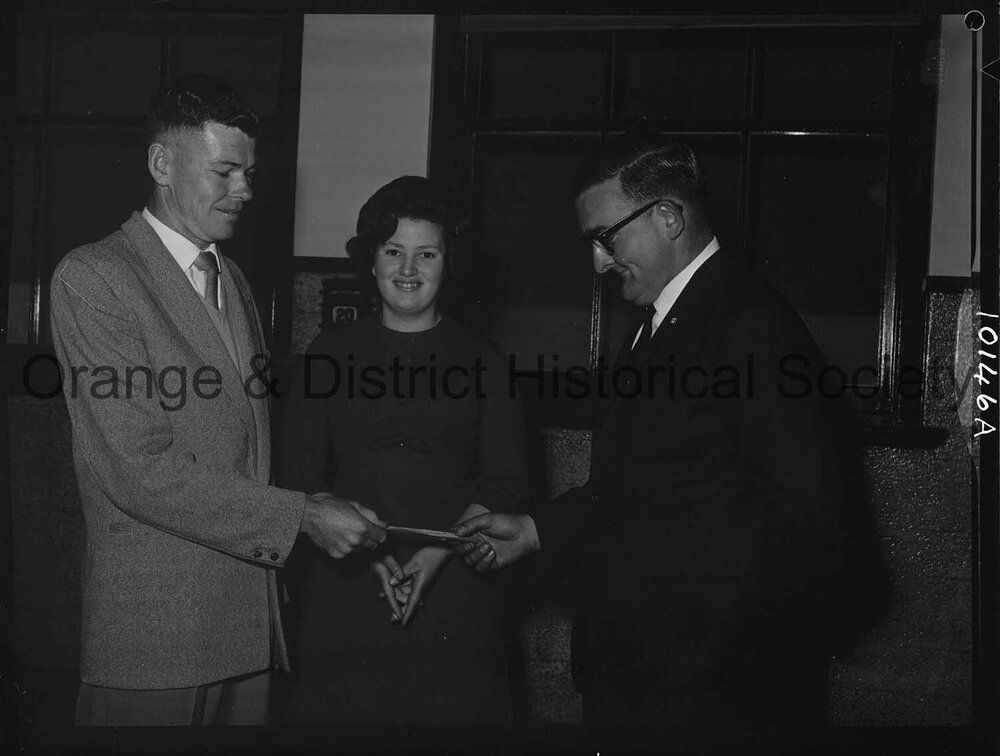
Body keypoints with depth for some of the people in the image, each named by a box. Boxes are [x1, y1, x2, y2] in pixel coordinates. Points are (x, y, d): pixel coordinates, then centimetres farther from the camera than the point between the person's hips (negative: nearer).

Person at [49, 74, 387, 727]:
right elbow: (139, 468, -17)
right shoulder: (93, 278, -9)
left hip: (251, 624, 7)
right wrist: (301, 516, -17)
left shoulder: (234, 282, 18)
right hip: (153, 633, -7)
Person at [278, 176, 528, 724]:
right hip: (343, 590, 1)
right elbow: (299, 472, 4)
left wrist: (436, 554, -11)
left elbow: (506, 484, 3)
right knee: (338, 712, 0)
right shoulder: (331, 353, 8)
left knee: (454, 709, -2)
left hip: (451, 588, 0)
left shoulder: (483, 362, 6)